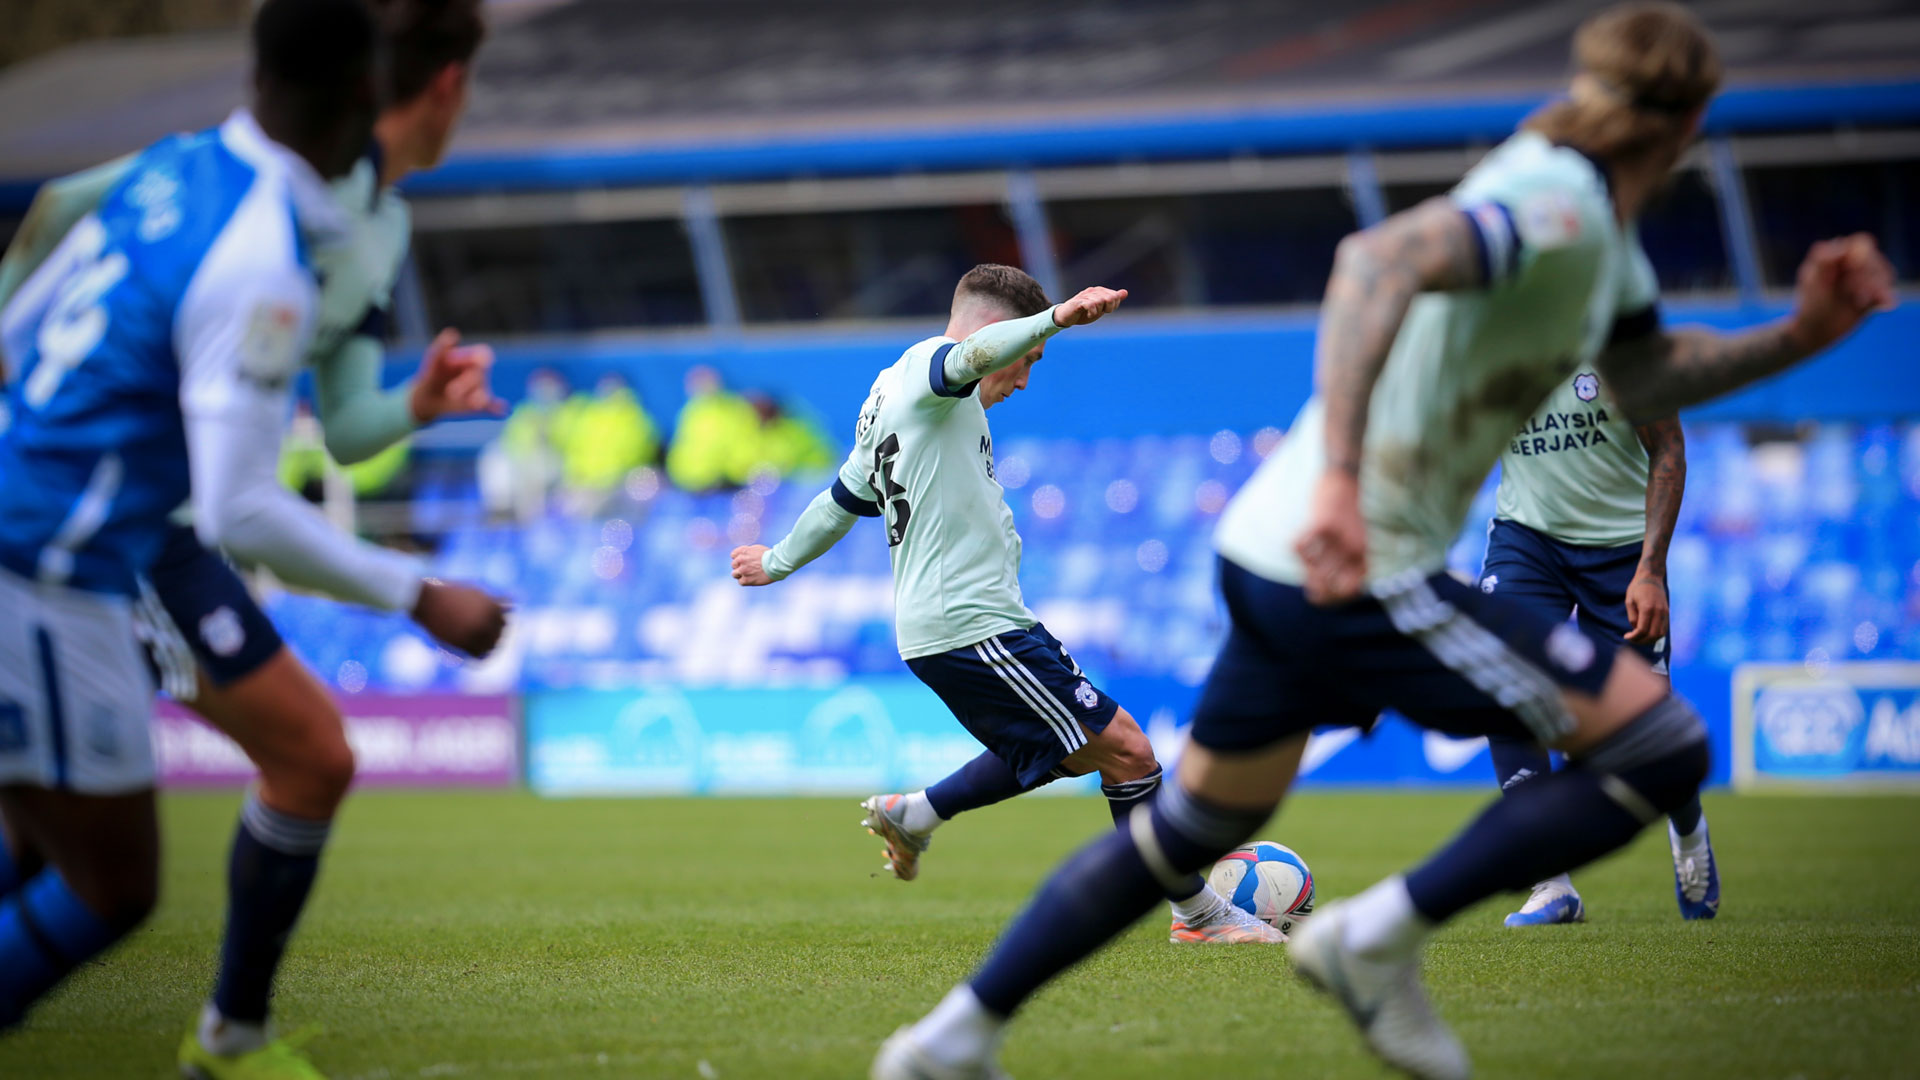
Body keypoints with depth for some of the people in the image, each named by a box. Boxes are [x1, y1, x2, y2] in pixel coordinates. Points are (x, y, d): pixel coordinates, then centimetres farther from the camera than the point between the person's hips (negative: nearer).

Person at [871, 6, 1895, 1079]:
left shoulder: (1594, 217, 14)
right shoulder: (1556, 209, -18)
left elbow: (1643, 378, 27)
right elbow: (1383, 258, -34)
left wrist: (1800, 337, 12)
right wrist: (1340, 479, -43)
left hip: (1280, 551, 10)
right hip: (1359, 576, -10)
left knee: (1195, 827, 22)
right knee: (1662, 746, -6)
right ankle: (1376, 940, -4)